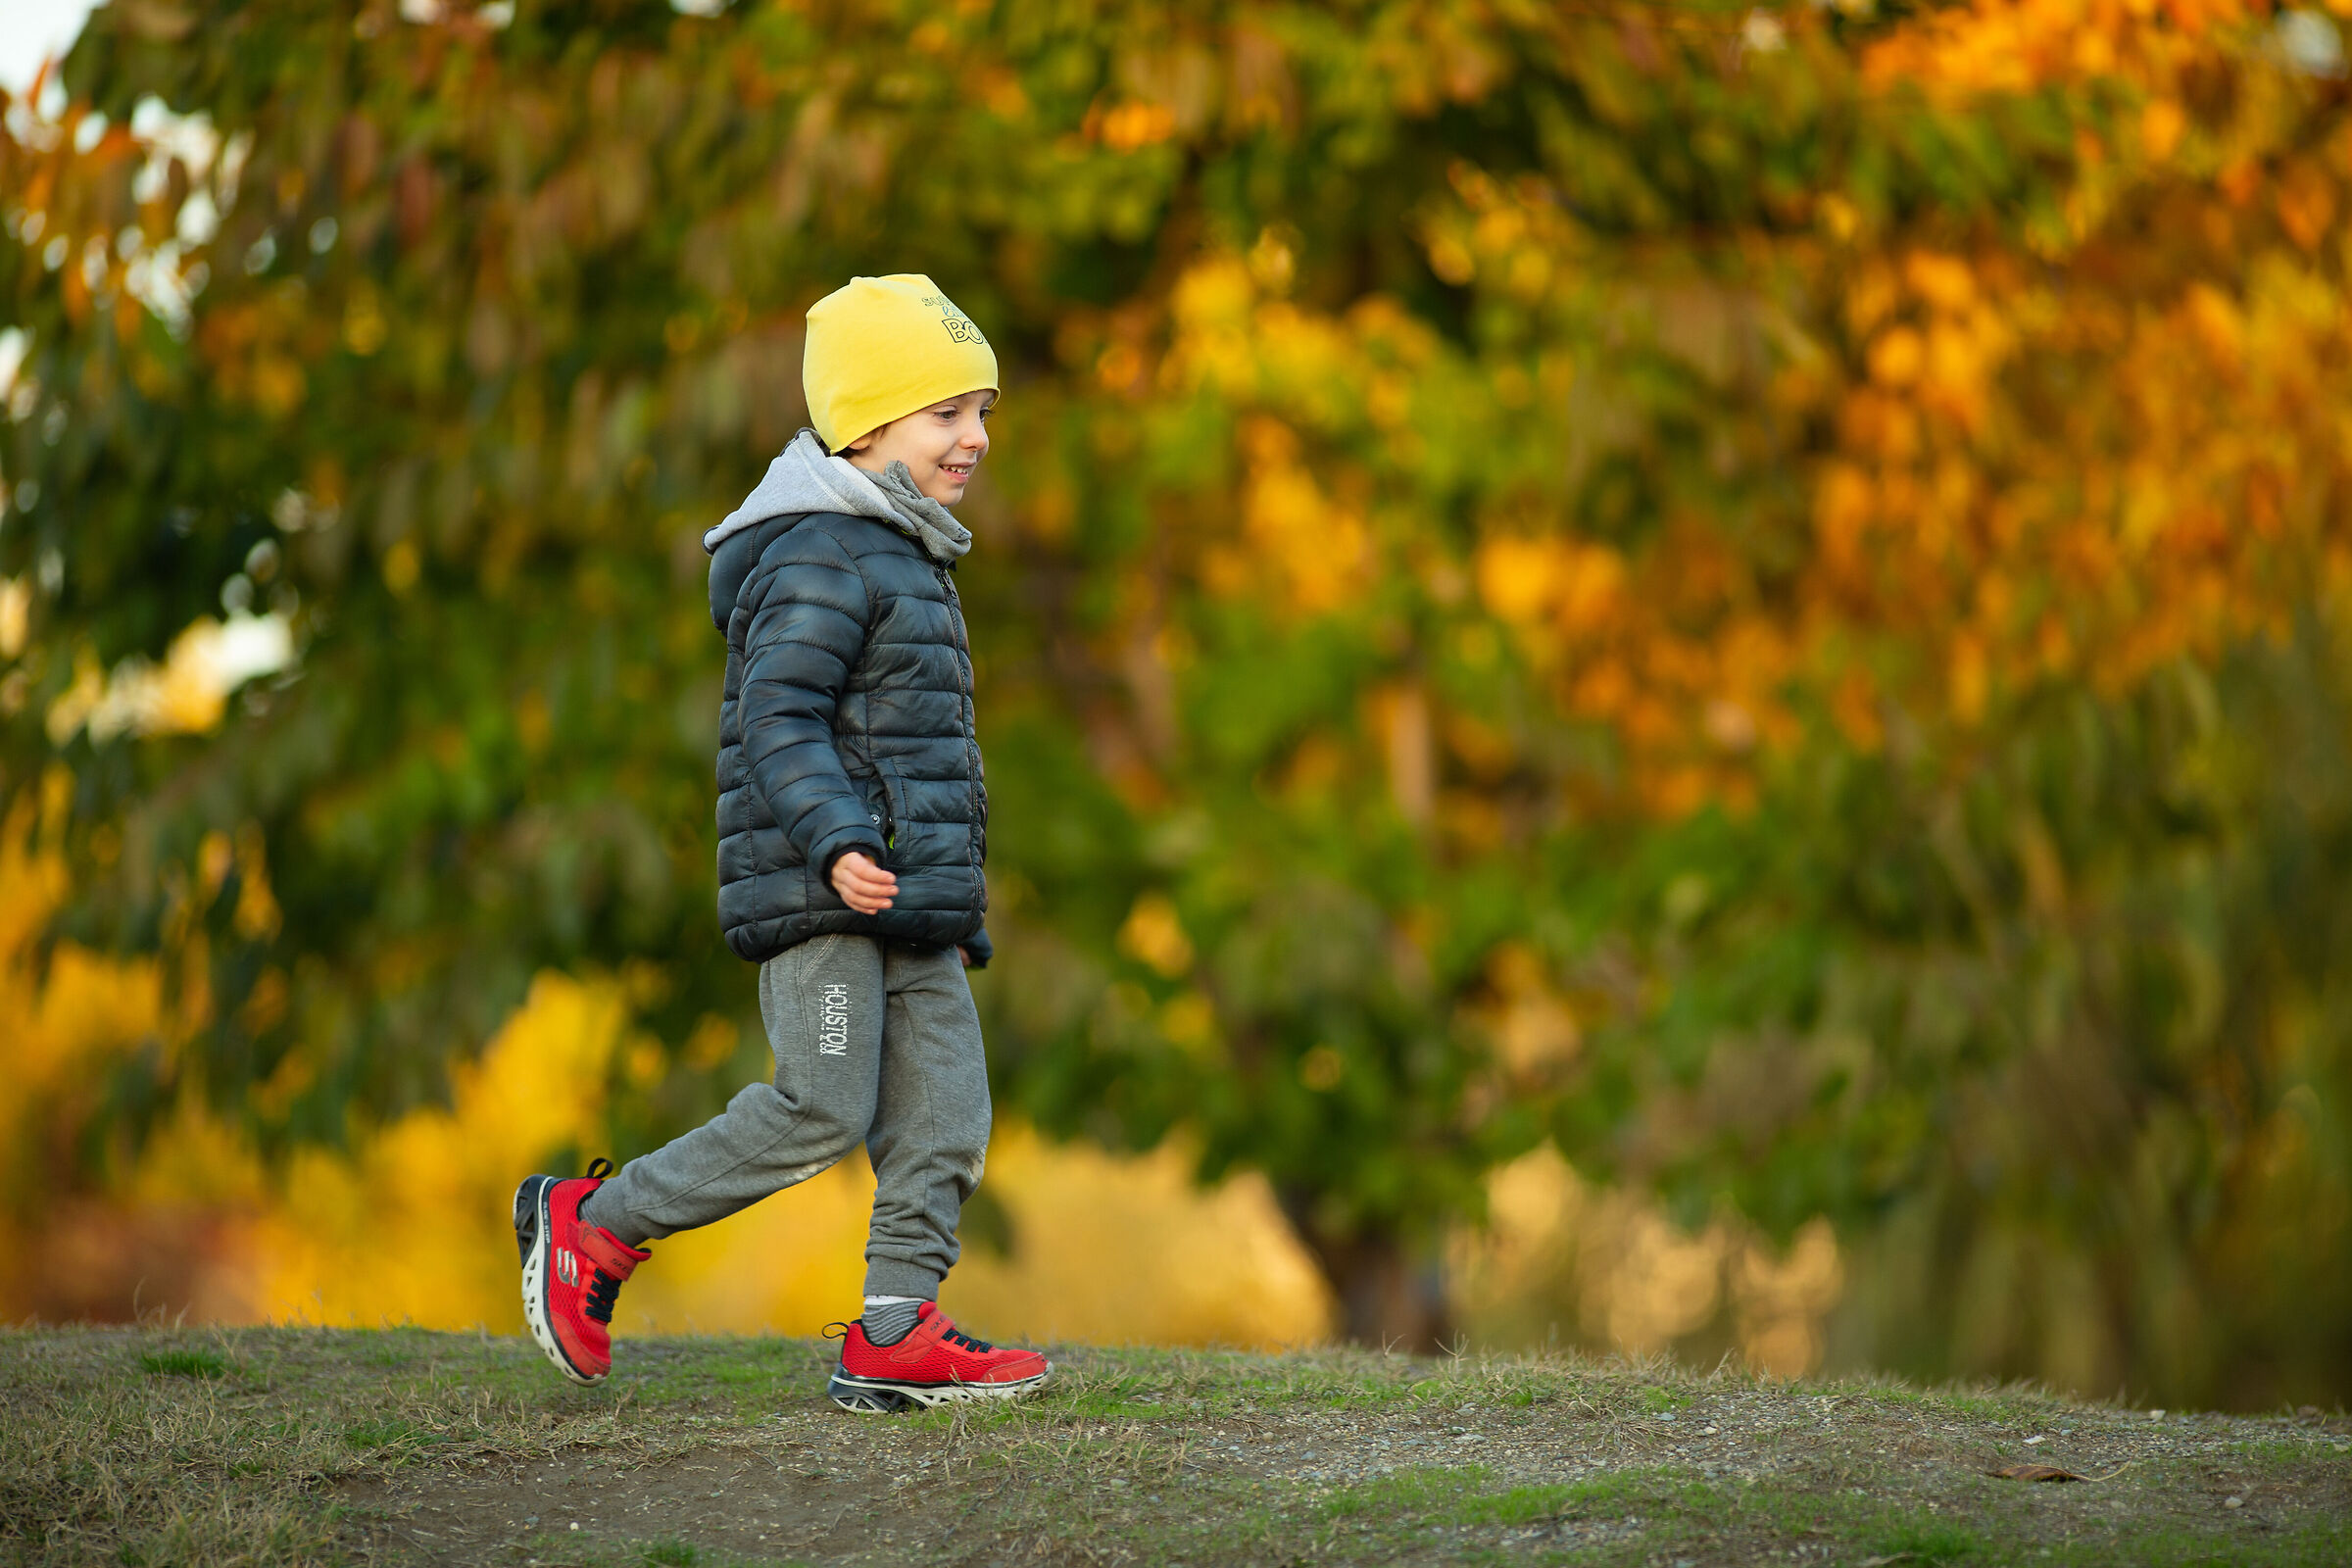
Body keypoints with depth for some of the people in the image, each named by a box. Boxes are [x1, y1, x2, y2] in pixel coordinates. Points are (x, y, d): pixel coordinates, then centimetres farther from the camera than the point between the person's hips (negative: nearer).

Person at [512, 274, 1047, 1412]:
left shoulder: (907, 559, 22)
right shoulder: (821, 556, -10)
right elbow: (777, 719, -19)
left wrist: (952, 906, 28)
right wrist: (836, 844, -32)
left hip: (903, 904, 10)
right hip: (819, 898, -10)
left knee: (945, 1114, 2)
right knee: (824, 1111, -11)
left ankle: (898, 1333, 4)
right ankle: (593, 1225, 2)